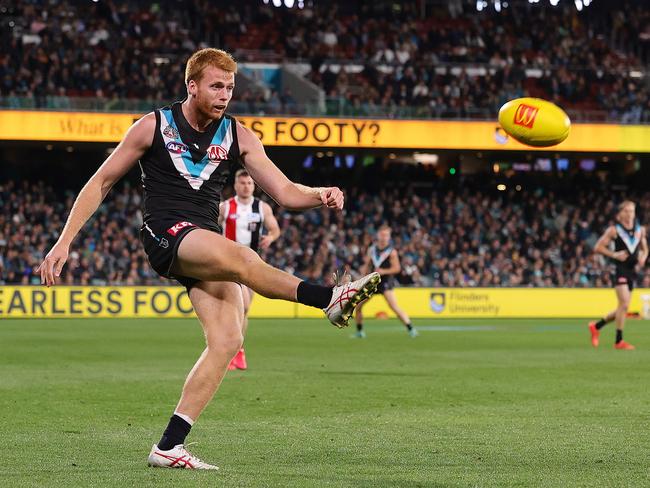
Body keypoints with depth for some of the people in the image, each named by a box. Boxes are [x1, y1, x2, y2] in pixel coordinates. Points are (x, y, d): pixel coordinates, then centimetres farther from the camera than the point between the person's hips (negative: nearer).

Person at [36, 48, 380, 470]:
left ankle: (169, 446, -11)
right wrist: (63, 242, 3)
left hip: (206, 243, 5)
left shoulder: (238, 137, 10)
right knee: (240, 258, -35)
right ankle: (331, 299, -45)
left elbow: (285, 192, 4)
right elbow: (101, 183, 8)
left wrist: (321, 195, -19)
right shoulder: (154, 126, 2)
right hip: (165, 234, -5)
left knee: (227, 340, -13)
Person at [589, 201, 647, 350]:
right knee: (624, 304, -16)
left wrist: (643, 258, 2)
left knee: (622, 307, 10)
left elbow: (644, 249, 24)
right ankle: (619, 341, -9)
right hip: (620, 269, -6)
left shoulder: (640, 230, 11)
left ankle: (596, 326, 28)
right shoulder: (614, 230, -4)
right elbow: (598, 247, -4)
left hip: (632, 270, 6)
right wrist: (614, 255, -15)